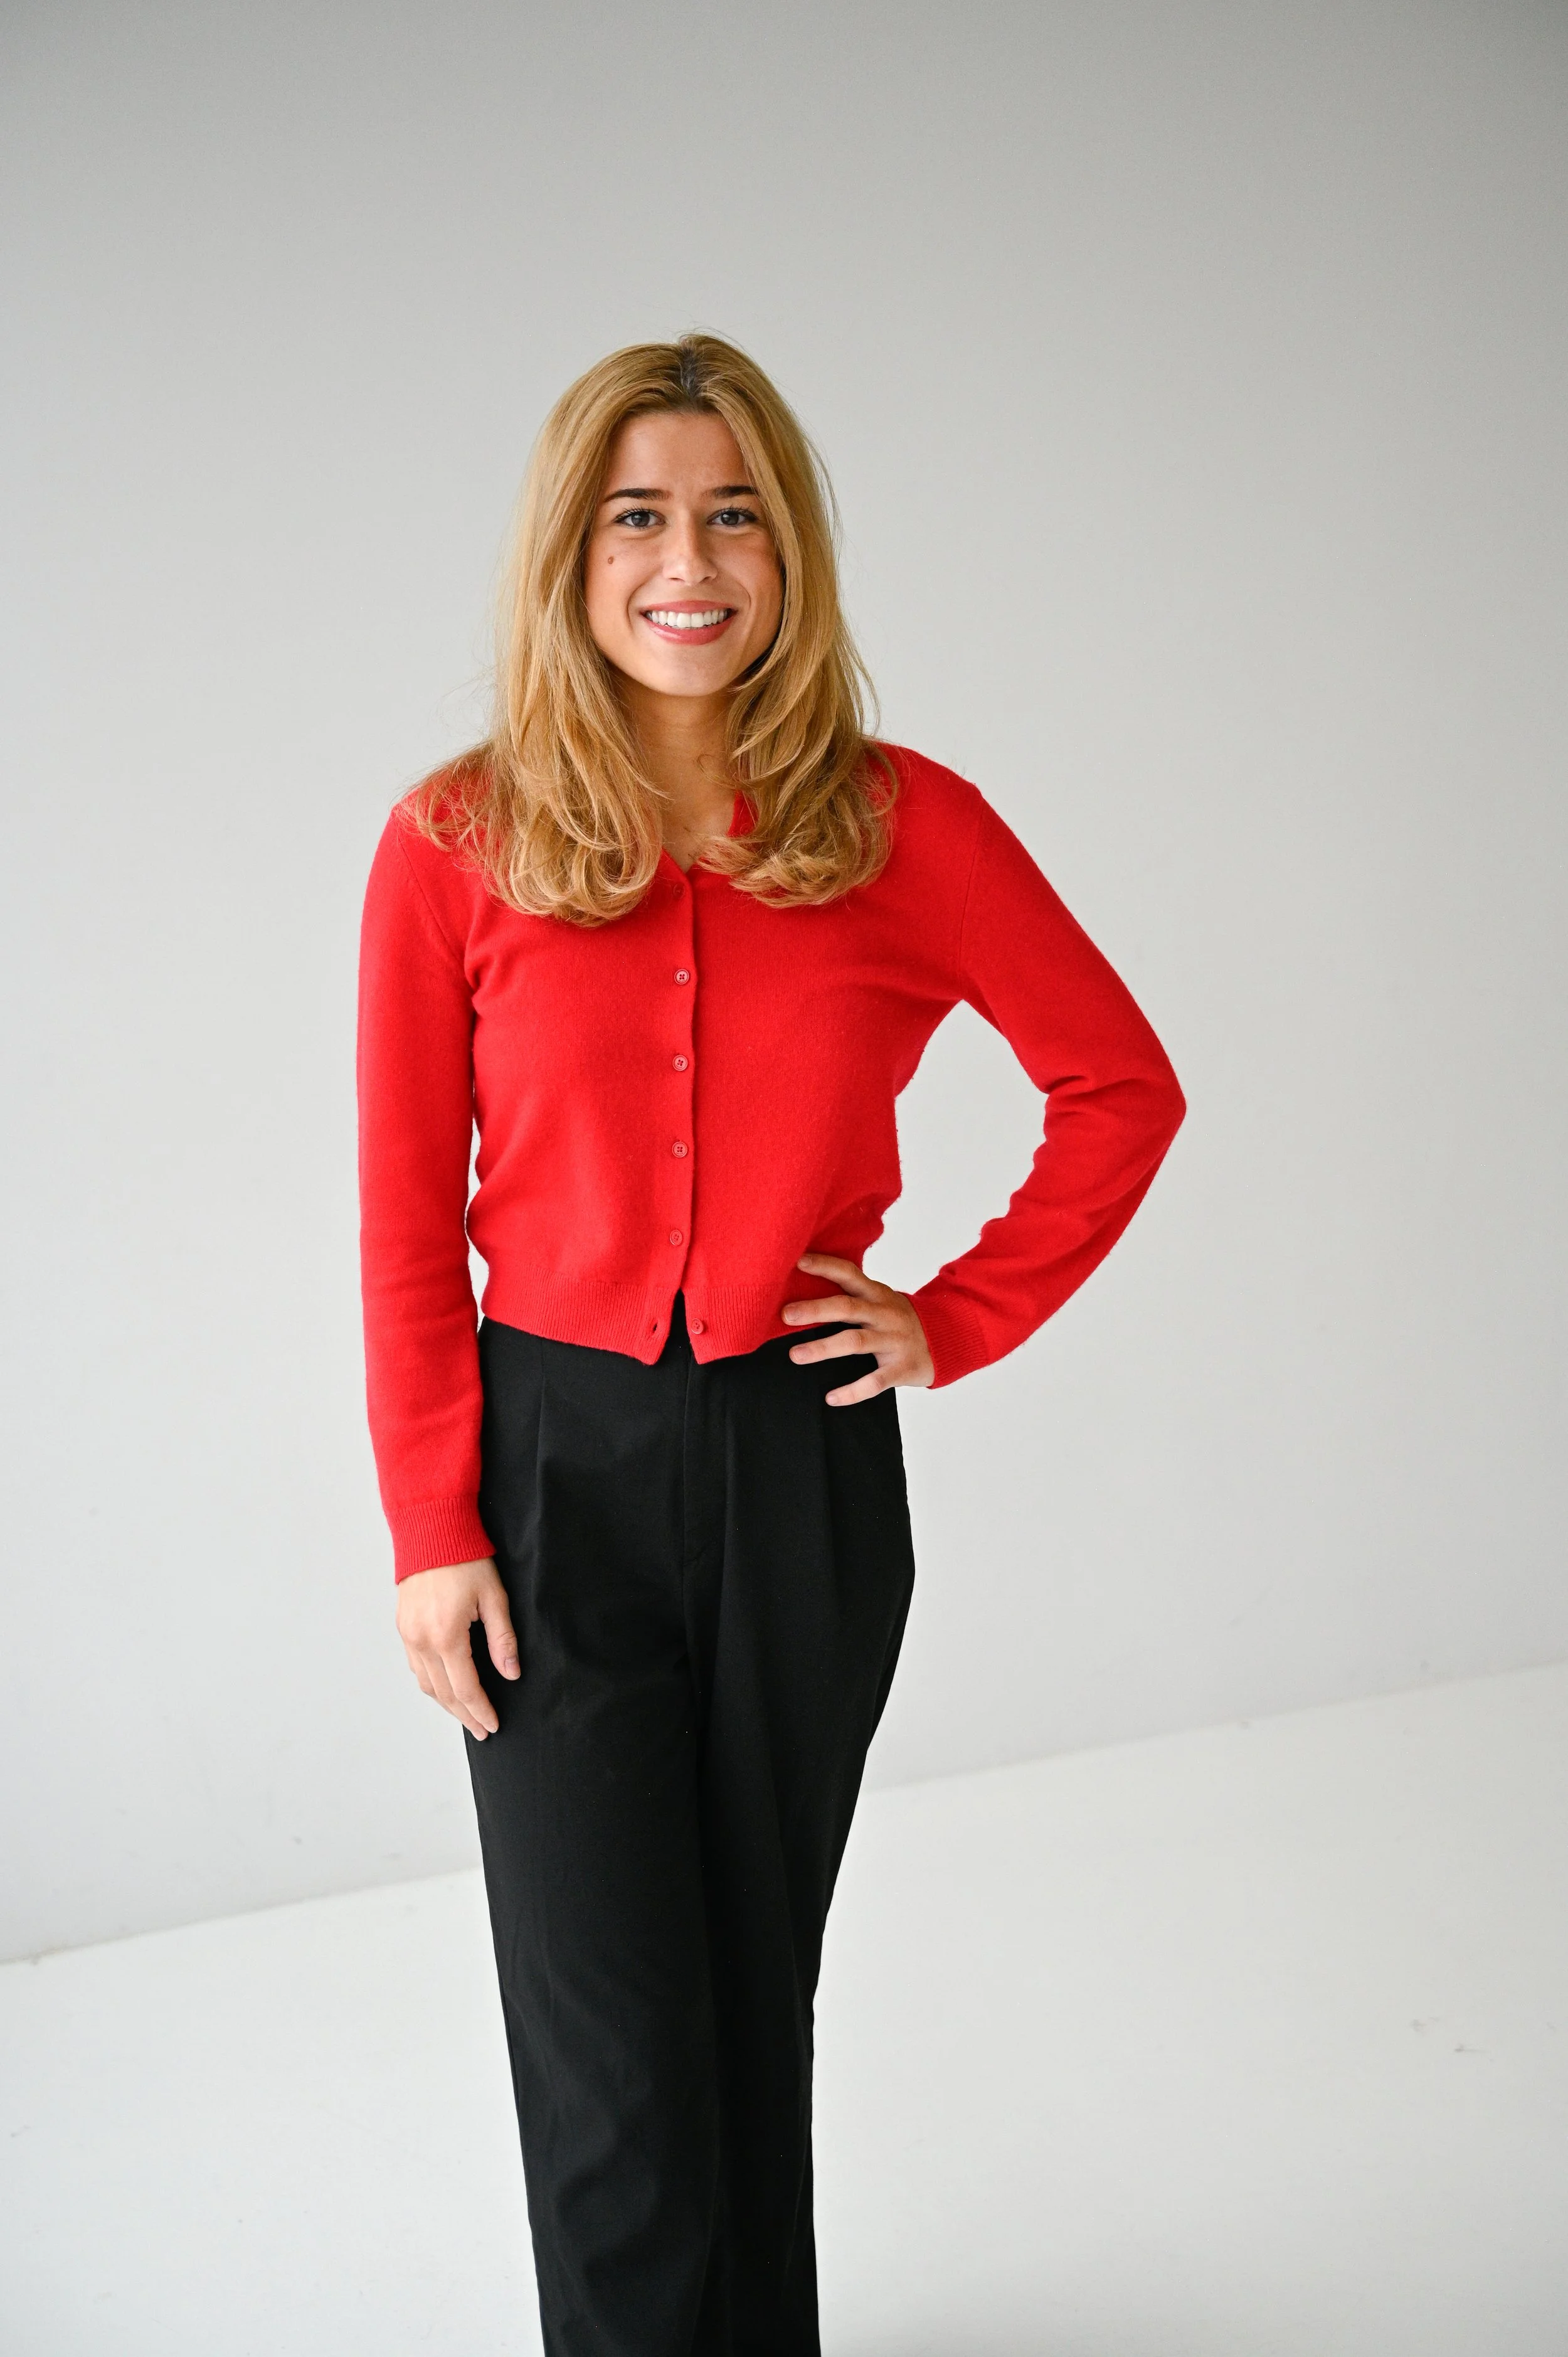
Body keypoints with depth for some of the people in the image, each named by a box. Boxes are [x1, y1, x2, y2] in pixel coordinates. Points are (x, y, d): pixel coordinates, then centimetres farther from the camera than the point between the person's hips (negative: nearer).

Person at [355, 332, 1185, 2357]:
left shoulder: (907, 827, -3)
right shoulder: (456, 847, -5)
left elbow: (1123, 1086, 6)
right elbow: (407, 1223, -2)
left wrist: (963, 1321, 0)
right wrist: (433, 1529, -5)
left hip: (801, 1463, 1)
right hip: (553, 1457, -1)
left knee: (760, 1981, 17)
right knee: (612, 2053, 2)